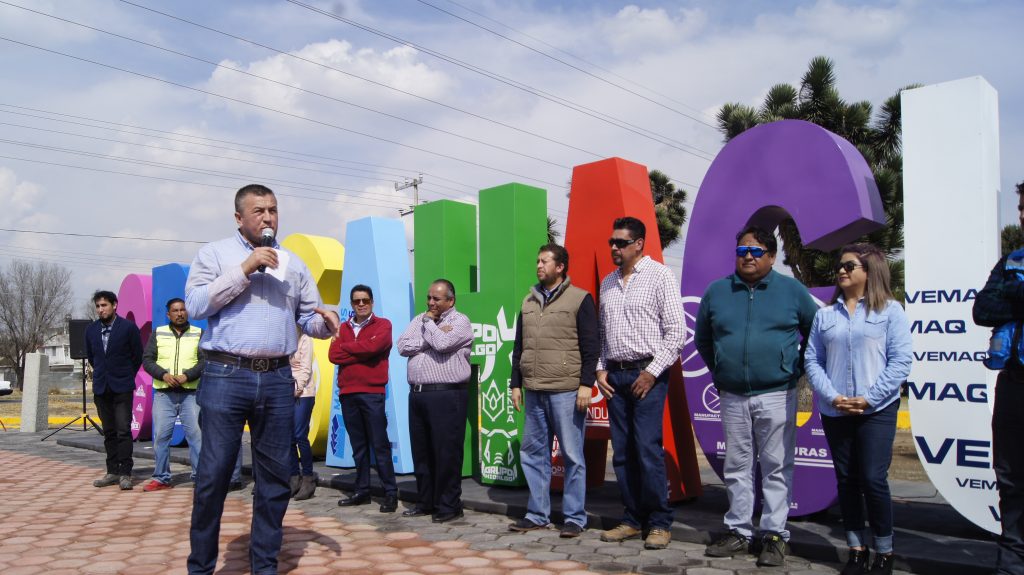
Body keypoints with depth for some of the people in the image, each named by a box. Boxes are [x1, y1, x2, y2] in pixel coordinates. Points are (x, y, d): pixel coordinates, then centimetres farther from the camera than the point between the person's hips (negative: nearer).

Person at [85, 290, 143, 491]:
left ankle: (125, 474, -5)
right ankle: (112, 472, 16)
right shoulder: (91, 330, 7)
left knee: (123, 431, -8)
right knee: (109, 432, 10)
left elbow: (138, 355, 2)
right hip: (101, 388, 5)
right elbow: (90, 356, 21)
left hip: (122, 388, -4)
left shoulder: (128, 327, -6)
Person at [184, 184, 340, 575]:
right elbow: (195, 305, -7)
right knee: (213, 474, 0)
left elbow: (307, 317, 15)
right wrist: (245, 269, -11)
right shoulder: (214, 254, 6)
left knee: (275, 477, 8)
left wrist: (325, 322, -9)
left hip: (277, 380, 4)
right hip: (226, 376, -3)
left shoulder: (293, 263, 15)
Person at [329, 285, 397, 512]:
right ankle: (362, 491, 17)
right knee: (358, 446, 10)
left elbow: (372, 346, -17)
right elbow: (333, 355, 1)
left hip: (372, 393, -4)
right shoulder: (343, 328, 15)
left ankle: (391, 493, 1)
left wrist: (346, 347, -2)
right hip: (347, 393, 4)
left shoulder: (382, 325, 2)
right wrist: (360, 353, -8)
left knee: (380, 445, -4)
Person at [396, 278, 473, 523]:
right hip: (417, 393, 7)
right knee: (421, 451, 12)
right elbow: (402, 346, 3)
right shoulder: (420, 319, 17)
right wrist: (430, 339, -7)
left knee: (446, 452, -5)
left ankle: (449, 505, 4)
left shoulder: (459, 322, -1)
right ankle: (426, 501, 23)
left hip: (446, 395, -7)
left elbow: (442, 343, -19)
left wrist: (429, 323, -2)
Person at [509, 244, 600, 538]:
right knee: (532, 453, 9)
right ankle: (537, 515, 20)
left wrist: (586, 383, -12)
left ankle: (575, 518, 10)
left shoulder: (580, 299, -1)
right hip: (533, 392, 6)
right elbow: (519, 347, 19)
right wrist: (515, 384, 14)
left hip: (566, 392, -6)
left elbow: (591, 346, -5)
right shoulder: (529, 302, 16)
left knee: (572, 455, 1)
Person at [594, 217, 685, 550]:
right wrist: (600, 369, 7)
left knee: (648, 450, -9)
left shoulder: (659, 276, -4)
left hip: (647, 374, -6)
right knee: (622, 452, 7)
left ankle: (660, 523, 3)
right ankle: (633, 520, 17)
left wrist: (652, 372, -13)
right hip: (615, 375, 6)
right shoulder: (608, 283, 15)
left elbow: (676, 331, -8)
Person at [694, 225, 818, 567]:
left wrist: (796, 369, 5)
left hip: (776, 396, -3)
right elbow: (702, 339, 18)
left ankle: (774, 536, 12)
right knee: (736, 468, 10)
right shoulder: (716, 291, 6)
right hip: (732, 397, 3)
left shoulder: (792, 290, 0)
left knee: (776, 468, 2)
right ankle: (738, 532, 21)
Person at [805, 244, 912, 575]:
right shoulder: (825, 315, 8)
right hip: (834, 411, 3)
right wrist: (832, 396, -10)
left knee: (873, 479, -5)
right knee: (846, 480, 9)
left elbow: (901, 360, -6)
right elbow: (812, 360, 4)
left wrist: (869, 398, -13)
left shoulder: (890, 310, -1)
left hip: (877, 411, -3)